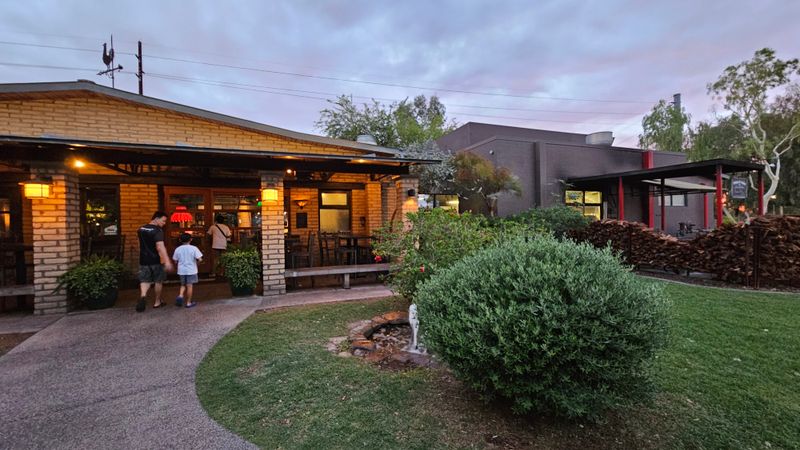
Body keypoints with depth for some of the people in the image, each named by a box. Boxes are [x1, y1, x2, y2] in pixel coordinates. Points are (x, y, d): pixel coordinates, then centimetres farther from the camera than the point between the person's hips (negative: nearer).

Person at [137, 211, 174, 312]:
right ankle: (157, 302, 21)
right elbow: (160, 247, -29)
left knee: (144, 280, 9)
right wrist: (167, 261, -35)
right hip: (156, 260, -5)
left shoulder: (141, 229, 7)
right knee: (158, 281, 11)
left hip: (144, 260, 5)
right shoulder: (158, 230, -17)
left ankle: (143, 296, -19)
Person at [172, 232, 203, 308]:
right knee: (189, 286, 4)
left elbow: (175, 261, 3)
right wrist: (197, 261, 6)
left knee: (183, 285, 21)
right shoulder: (194, 248, -10)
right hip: (191, 270, -3)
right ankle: (189, 302, 10)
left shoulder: (178, 249, 0)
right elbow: (199, 259, -16)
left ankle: (180, 295, -3)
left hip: (181, 270, 3)